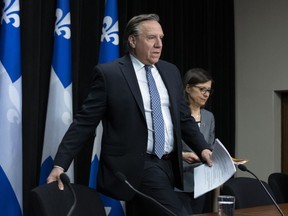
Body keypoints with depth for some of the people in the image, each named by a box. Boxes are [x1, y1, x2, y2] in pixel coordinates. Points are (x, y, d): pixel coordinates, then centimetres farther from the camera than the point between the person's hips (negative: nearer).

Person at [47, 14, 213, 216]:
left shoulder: (171, 71, 12)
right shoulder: (109, 73, -6)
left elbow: (184, 118, 16)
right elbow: (84, 122, -7)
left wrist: (203, 149, 1)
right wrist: (60, 163, -12)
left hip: (168, 164, 7)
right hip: (136, 167, -7)